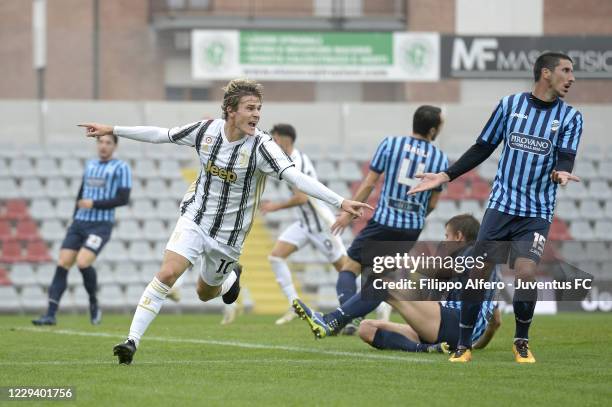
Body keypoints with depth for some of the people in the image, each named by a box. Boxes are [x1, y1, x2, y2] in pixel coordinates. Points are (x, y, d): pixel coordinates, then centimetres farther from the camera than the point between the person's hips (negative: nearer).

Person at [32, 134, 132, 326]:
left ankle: (93, 302, 4)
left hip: (101, 225, -6)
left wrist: (94, 204, -12)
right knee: (62, 264, -6)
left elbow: (123, 199, -9)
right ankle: (51, 315, -8)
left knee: (83, 262, -23)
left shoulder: (121, 168, -1)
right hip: (79, 223, 6)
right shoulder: (90, 165, 18)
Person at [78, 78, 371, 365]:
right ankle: (132, 341, -14)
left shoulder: (260, 146, -20)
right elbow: (160, 135, 3)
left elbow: (297, 178, -29)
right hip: (194, 220, 1)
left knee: (205, 293, 15)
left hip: (228, 234, -1)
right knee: (167, 274, -18)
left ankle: (229, 280, 53)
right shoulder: (206, 130, -10)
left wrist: (341, 202, -40)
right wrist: (112, 130, 8)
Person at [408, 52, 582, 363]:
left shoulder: (570, 117, 1)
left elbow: (565, 157, -11)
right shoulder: (510, 104, 2)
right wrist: (444, 176, 4)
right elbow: (483, 148, 9)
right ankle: (464, 345, 11)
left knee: (526, 273, -17)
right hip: (500, 205, 1)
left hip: (537, 213, -1)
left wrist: (561, 172, -35)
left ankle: (521, 341, 6)